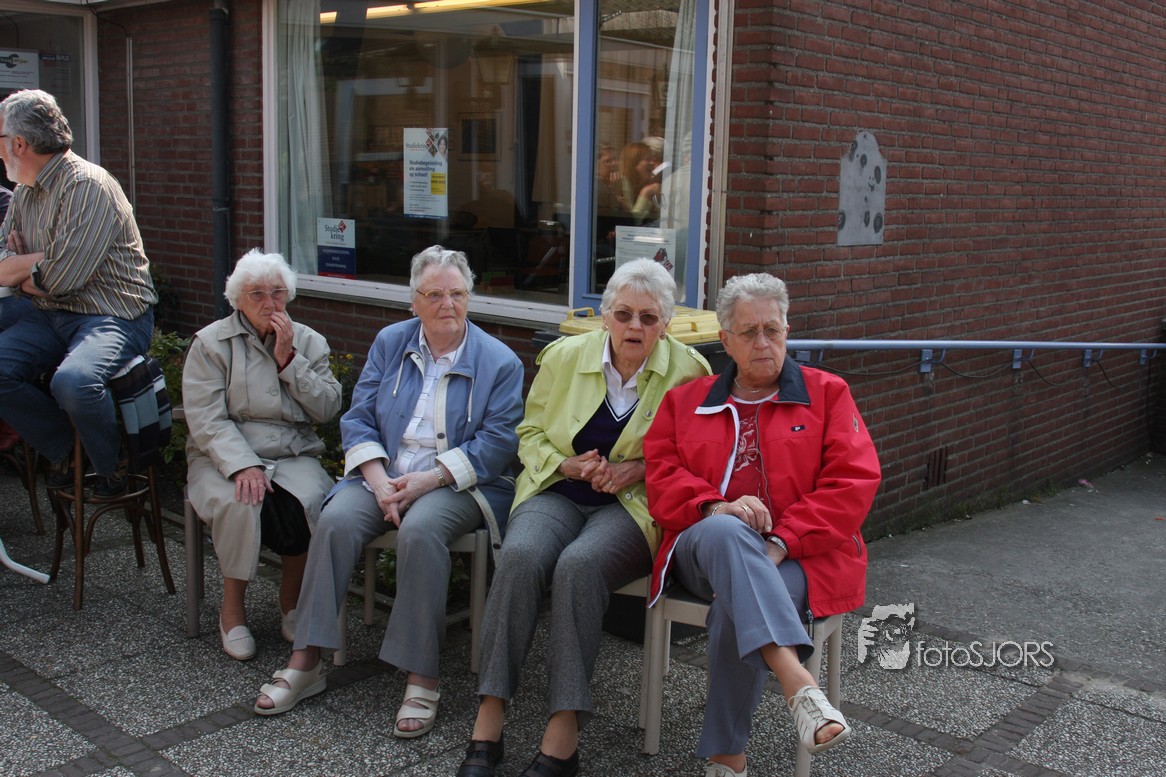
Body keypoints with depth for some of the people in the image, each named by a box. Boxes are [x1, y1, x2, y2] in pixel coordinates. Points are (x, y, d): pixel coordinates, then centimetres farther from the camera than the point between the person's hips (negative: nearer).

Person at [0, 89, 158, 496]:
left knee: (74, 381, -34)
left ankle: (113, 469, -7)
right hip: (50, 316, 8)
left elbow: (62, 277, -21)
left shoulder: (88, 185, -15)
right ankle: (63, 453, 6)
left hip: (114, 316, -8)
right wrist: (42, 263, -9)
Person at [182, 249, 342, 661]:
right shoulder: (211, 343, 3)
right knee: (240, 503, -34)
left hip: (294, 457, 2)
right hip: (226, 457, -2)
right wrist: (243, 465, -23)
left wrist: (289, 360, -8)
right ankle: (232, 607, -11)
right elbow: (207, 420, -8)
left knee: (310, 501, -30)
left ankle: (292, 601, -6)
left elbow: (328, 408, 0)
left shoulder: (309, 342, 12)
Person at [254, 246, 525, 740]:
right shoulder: (389, 343, 11)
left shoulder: (499, 362, 0)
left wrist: (428, 480, -18)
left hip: (457, 482, -3)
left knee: (420, 530, -35)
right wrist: (379, 482, -11)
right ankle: (305, 662, -16)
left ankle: (421, 679, -27)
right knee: (336, 520, -25)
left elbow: (497, 443, -8)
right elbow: (358, 420, 7)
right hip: (384, 474, 4)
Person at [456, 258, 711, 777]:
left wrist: (635, 470, -10)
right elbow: (531, 432, 14)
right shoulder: (565, 355, 6)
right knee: (520, 555, -31)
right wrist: (568, 465, -5)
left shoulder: (687, 370, -1)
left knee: (579, 564, -34)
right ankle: (487, 723, -25)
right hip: (557, 494, 3)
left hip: (634, 505, -2)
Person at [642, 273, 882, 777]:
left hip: (799, 558, -1)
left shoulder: (826, 394, 13)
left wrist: (780, 544, -14)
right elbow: (662, 479, 8)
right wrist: (717, 508, -15)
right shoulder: (685, 403, 20)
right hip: (705, 550, 2)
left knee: (735, 608, -35)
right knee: (724, 533, -37)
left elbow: (853, 482, 0)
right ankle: (798, 683, -47)